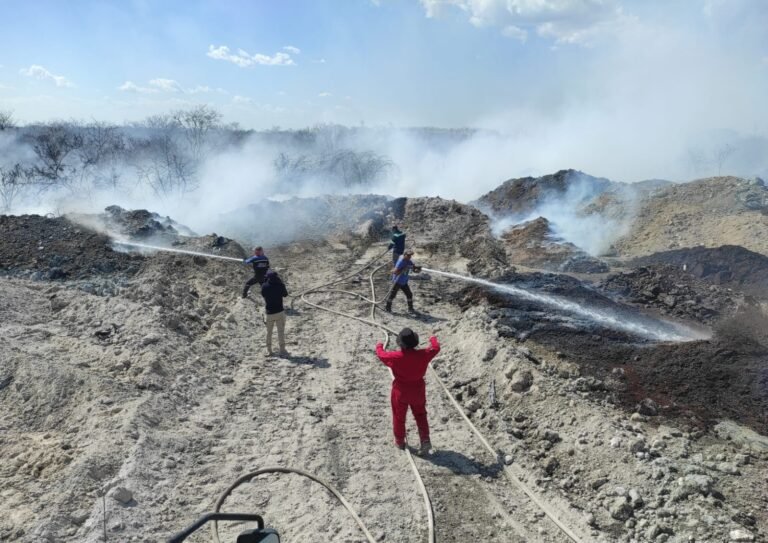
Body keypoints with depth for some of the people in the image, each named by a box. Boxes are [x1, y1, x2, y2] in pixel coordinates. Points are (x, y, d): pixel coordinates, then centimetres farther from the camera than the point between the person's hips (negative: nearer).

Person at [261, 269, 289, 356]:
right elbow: (285, 294, 4)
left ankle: (269, 350, 22)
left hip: (269, 313, 2)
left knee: (269, 332, 16)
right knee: (281, 331, 6)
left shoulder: (264, 286, -11)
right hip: (280, 312, -1)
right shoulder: (280, 285, -13)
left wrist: (265, 281, 7)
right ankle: (282, 350, 6)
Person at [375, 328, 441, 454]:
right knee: (420, 415, 20)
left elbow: (381, 354, -5)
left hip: (400, 392, -2)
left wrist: (379, 346, 17)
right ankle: (425, 440, 9)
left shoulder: (395, 357, -25)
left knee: (399, 417, 19)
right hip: (418, 391, 2)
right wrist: (433, 339, 24)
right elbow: (435, 348, 1)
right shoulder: (422, 355, -19)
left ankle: (399, 442, 35)